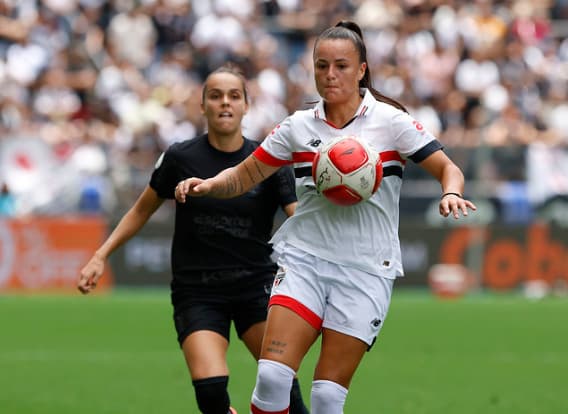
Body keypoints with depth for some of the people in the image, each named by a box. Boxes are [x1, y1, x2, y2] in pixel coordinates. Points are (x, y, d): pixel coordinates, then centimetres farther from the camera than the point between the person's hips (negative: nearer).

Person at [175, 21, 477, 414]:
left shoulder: (390, 121, -2)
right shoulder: (299, 126, 6)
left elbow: (447, 168, -4)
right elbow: (243, 176, 12)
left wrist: (451, 194, -26)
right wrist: (208, 185, -8)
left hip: (365, 271, -2)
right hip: (304, 259, 2)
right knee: (272, 374, -16)